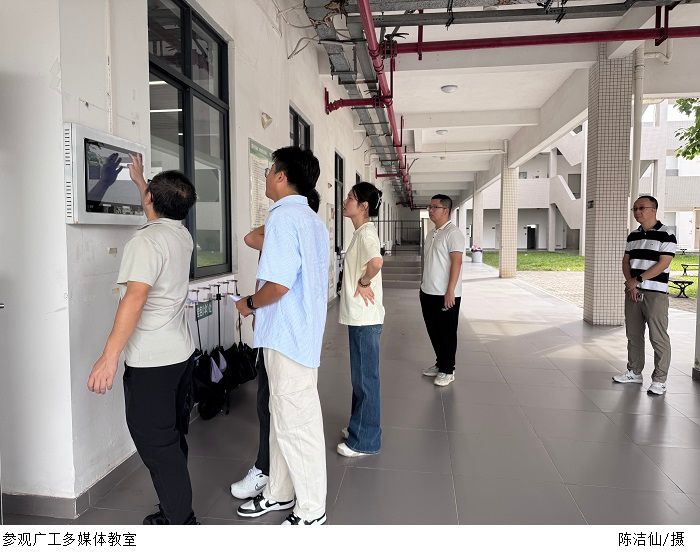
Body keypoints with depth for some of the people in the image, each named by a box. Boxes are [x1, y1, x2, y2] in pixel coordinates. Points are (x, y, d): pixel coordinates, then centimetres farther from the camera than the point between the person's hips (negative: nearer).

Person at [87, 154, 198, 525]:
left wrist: (109, 357, -25)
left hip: (151, 361, -8)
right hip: (182, 353, 9)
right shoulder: (183, 235, 7)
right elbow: (162, 217, 31)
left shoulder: (146, 240, -17)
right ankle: (176, 510, 31)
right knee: (173, 437, 18)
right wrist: (139, 180, 42)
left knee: (155, 443, 2)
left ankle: (180, 522, 11)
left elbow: (135, 298, -26)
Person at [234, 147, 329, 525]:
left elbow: (278, 284, -25)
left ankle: (311, 511, 21)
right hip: (301, 333, 10)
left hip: (287, 338, -10)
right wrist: (261, 305, 19)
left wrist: (249, 304, -6)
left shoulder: (283, 216, -17)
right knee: (283, 418, 20)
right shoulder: (313, 220, 14)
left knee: (296, 424, 4)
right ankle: (279, 493, 37)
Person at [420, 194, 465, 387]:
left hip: (445, 294, -8)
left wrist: (450, 291, -22)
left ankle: (447, 370, 15)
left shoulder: (453, 233, -13)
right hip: (428, 292, 8)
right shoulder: (432, 234, 14)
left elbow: (456, 262, -18)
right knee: (433, 330, 16)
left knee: (447, 333, 3)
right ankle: (440, 364, 30)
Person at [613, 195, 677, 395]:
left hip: (655, 293, -7)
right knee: (633, 334, 13)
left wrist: (638, 279, -14)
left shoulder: (665, 234, -7)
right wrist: (630, 282, -3)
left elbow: (662, 264, -14)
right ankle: (634, 372, 26)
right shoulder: (633, 235, 14)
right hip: (632, 292, 7)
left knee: (658, 337, -4)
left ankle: (659, 380, 4)